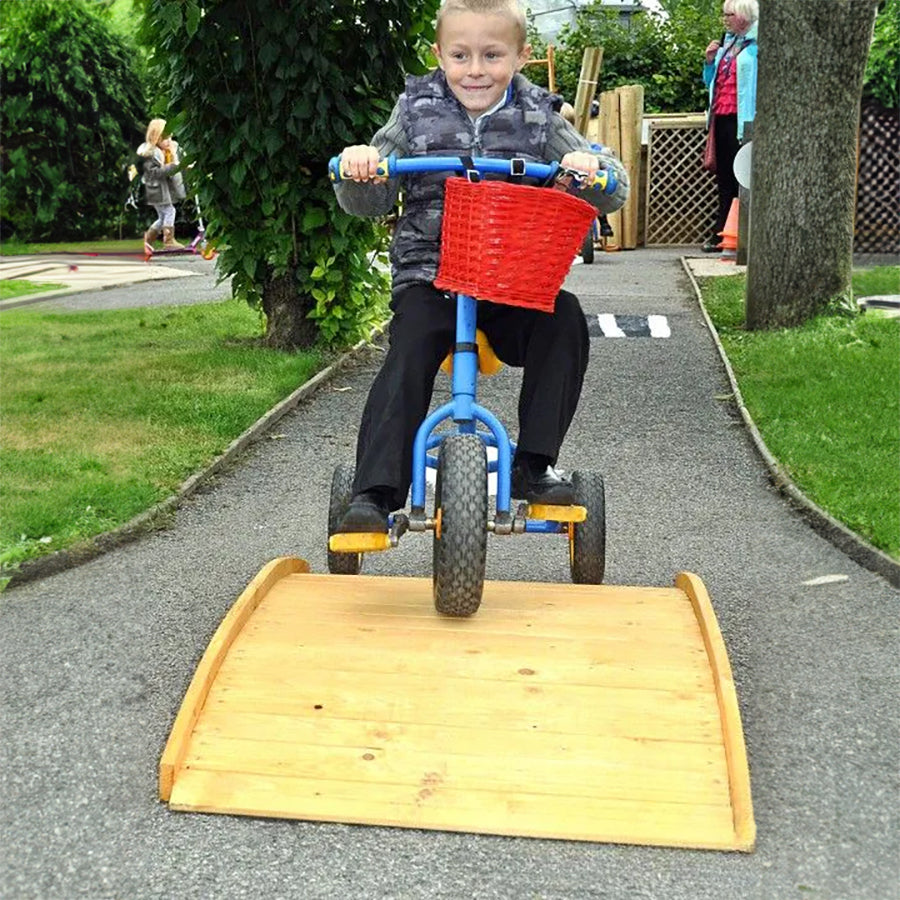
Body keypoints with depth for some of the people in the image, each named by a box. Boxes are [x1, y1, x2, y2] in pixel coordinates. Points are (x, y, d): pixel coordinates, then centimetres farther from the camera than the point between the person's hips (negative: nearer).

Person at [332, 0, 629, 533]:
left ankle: (533, 466, -13)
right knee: (410, 352, -27)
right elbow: (369, 201, 5)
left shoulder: (539, 119, 6)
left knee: (564, 322, -25)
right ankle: (377, 494, -23)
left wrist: (591, 166, -22)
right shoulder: (418, 111, 7)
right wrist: (358, 169, -19)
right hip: (429, 273, -1)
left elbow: (614, 193, 2)